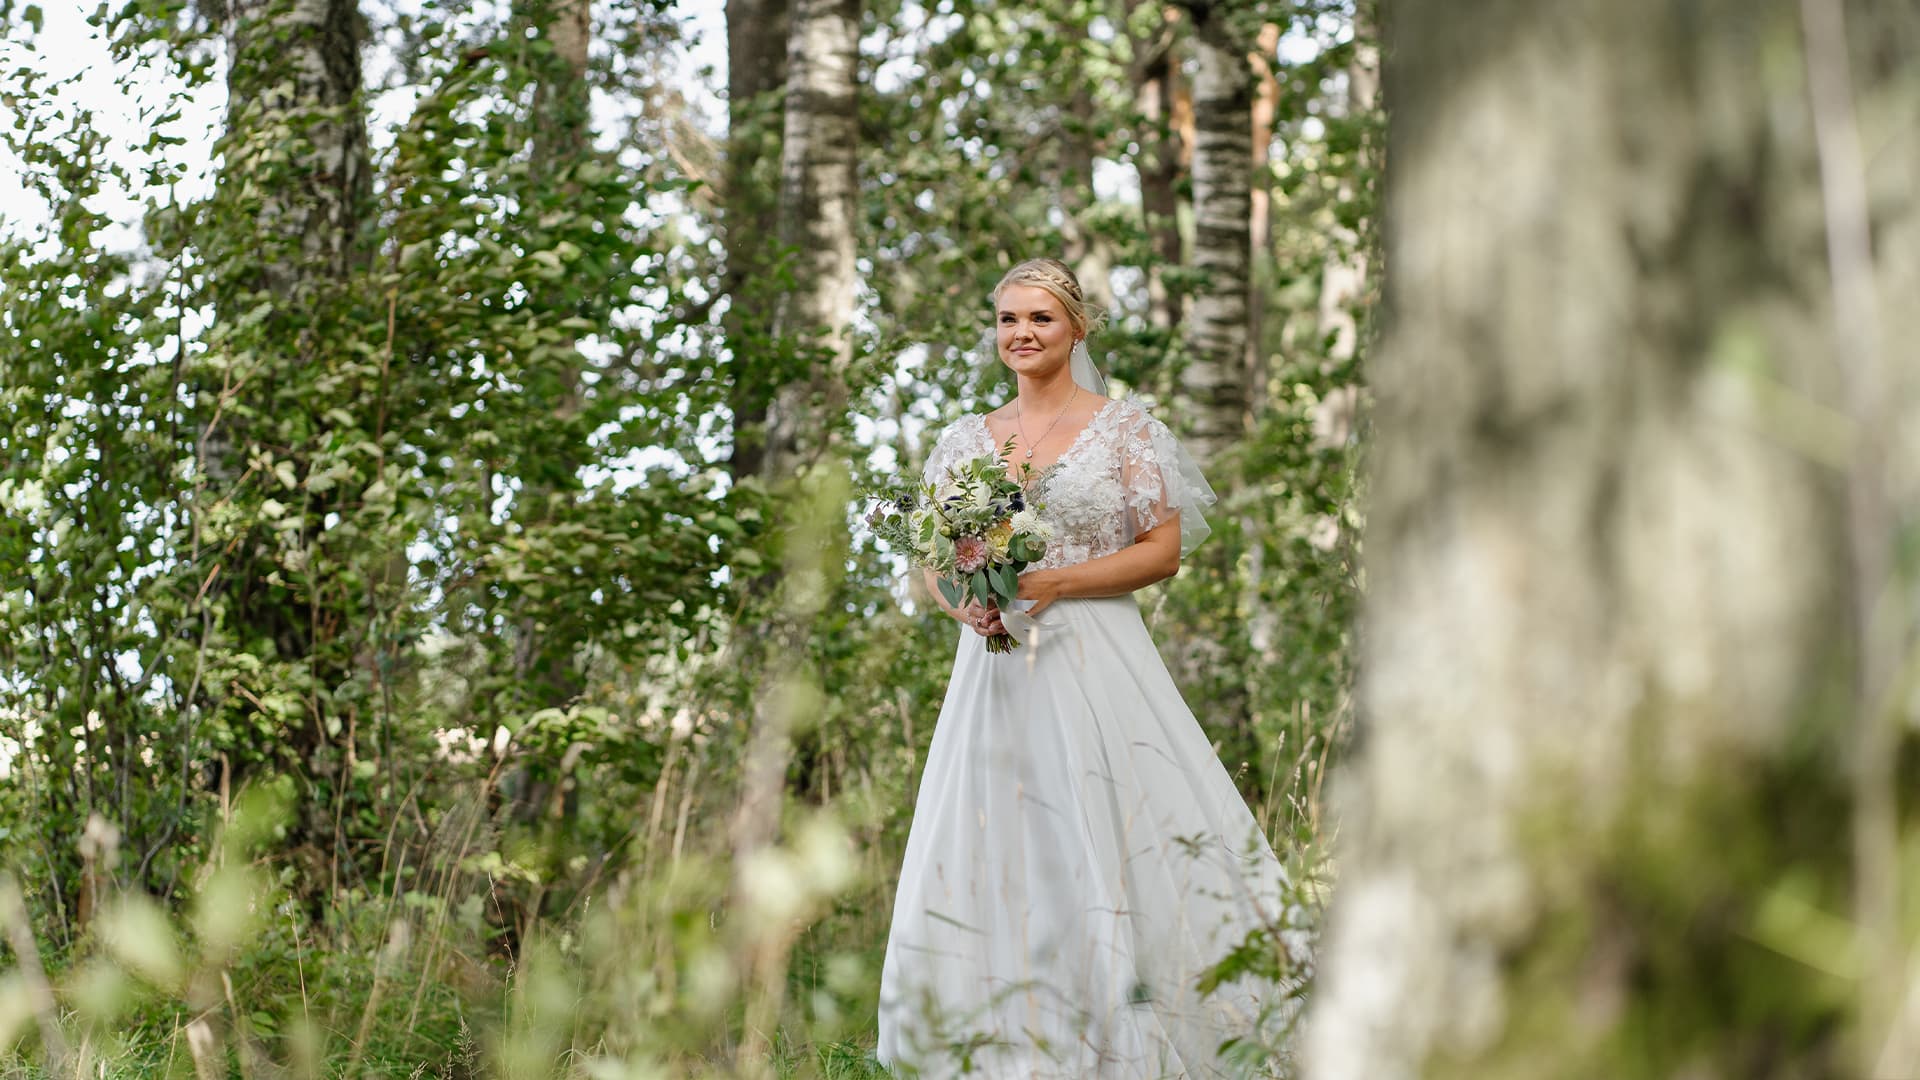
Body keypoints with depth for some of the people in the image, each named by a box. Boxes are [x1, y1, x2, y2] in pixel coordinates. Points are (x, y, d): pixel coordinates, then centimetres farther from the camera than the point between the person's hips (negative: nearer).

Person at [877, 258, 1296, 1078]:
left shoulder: (1123, 428, 3)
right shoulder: (966, 441, 14)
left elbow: (1164, 549, -4)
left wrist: (1047, 584, -13)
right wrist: (967, 603, -8)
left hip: (1095, 665, -4)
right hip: (994, 669, 4)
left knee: (1111, 853, -8)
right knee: (993, 869, 0)